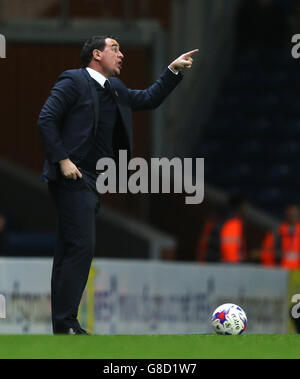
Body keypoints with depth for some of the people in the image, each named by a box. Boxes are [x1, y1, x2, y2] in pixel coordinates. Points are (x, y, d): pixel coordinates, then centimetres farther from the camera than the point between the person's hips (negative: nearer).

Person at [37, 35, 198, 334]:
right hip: (73, 177, -9)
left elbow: (148, 99, 28)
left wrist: (173, 70, 18)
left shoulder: (115, 90, 19)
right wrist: (63, 160, -17)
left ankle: (63, 324, 10)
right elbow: (46, 119, -12)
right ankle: (65, 323, -15)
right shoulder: (74, 82, -6)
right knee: (82, 246, -15)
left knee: (69, 252, 9)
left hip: (92, 182, 9)